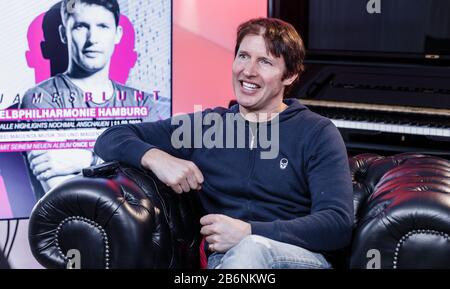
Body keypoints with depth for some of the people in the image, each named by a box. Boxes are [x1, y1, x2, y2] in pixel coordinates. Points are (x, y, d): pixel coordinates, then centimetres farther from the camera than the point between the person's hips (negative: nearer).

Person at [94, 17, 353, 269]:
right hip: (223, 260, 2)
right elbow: (111, 139, 17)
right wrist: (155, 157, -7)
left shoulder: (318, 134, 7)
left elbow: (339, 223, -6)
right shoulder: (204, 125, 17)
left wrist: (249, 232, -18)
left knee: (253, 248, -38)